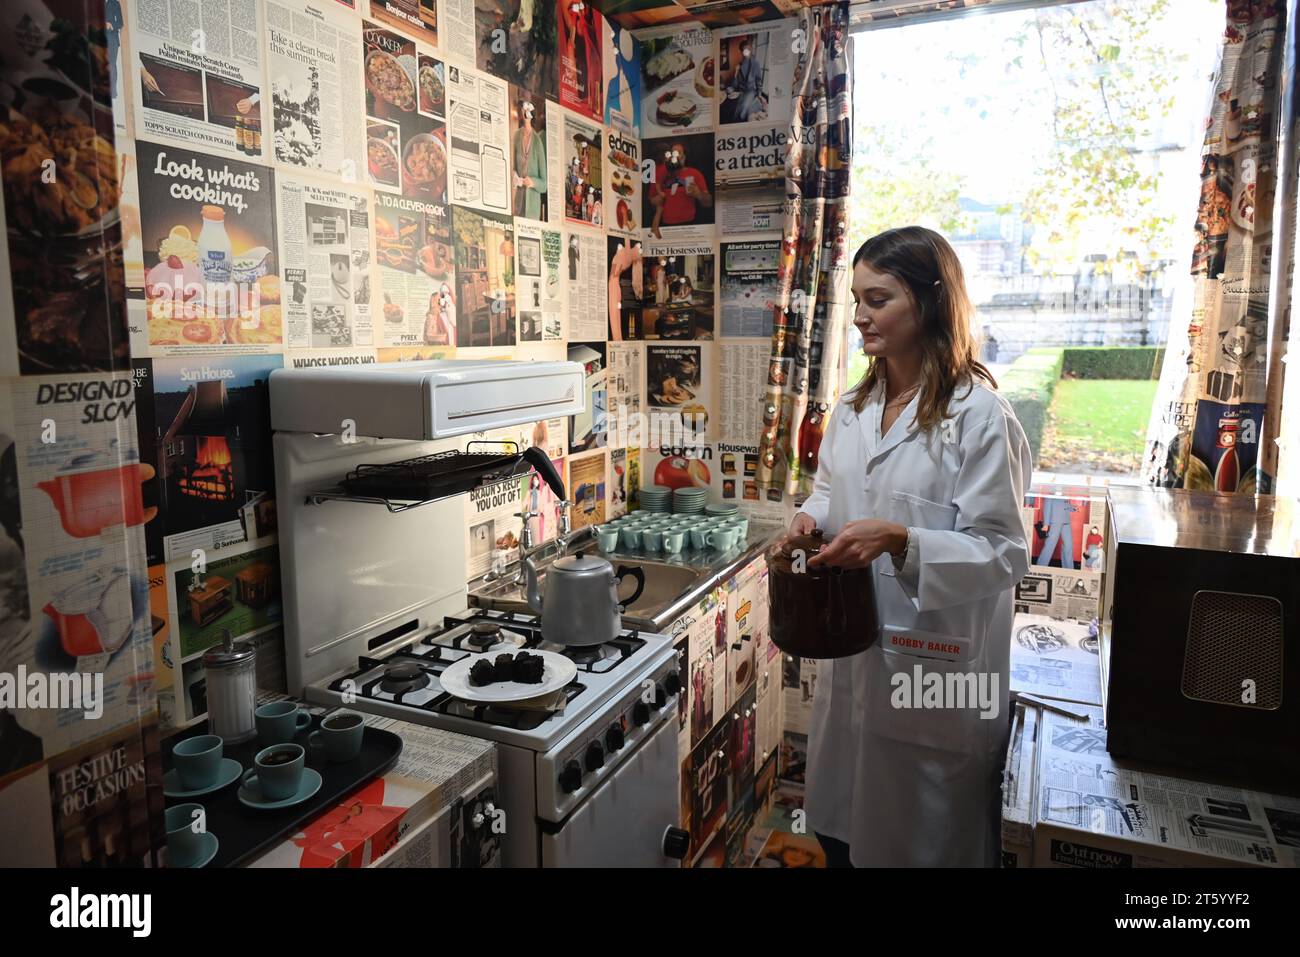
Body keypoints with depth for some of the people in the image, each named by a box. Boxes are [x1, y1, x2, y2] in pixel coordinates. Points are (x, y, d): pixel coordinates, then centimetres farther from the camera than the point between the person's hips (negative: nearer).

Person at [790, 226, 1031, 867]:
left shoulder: (980, 417, -16)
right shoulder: (853, 408, 6)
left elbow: (1002, 555, -16)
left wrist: (900, 541, -29)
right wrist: (811, 520, -3)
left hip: (936, 667, -6)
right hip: (852, 657, 7)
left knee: (924, 843, 14)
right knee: (839, 827, 22)